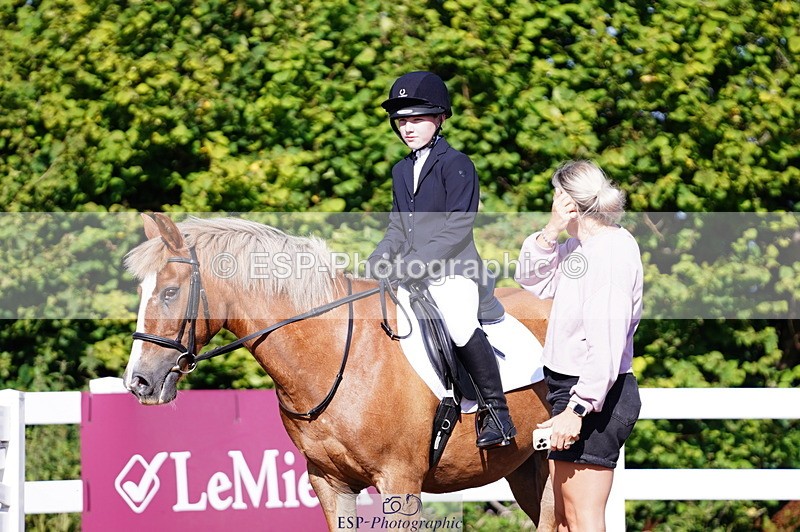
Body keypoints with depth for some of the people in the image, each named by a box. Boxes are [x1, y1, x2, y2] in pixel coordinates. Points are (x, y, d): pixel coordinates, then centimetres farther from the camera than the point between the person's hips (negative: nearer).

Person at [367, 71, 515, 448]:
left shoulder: (455, 164, -5)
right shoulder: (401, 171, 18)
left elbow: (458, 227, -12)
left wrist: (416, 263, -19)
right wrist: (376, 263, 4)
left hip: (452, 270, -9)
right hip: (411, 274, 9)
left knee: (460, 326, -27)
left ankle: (496, 412, -23)